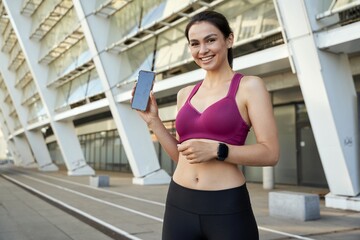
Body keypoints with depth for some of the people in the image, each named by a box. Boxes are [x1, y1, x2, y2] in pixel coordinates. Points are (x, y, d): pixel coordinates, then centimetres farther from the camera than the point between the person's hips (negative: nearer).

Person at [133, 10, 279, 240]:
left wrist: (216, 150, -19)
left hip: (227, 209, -5)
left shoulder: (250, 86, -3)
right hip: (180, 205, 5)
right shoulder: (186, 94, 11)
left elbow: (270, 153, -9)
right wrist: (153, 121, 7)